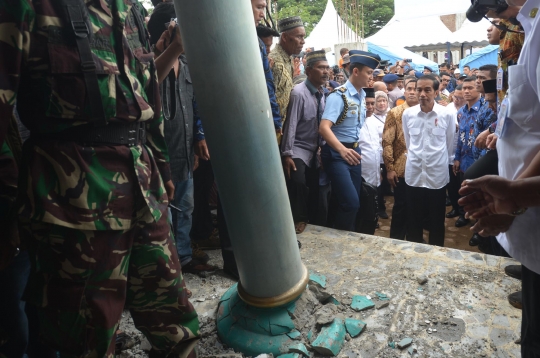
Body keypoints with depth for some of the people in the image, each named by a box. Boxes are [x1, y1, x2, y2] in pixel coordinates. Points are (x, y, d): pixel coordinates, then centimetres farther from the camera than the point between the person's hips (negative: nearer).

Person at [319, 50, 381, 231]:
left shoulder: (362, 95, 9)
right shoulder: (339, 95, -16)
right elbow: (324, 127, -29)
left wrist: (354, 149, 14)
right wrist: (342, 150, -43)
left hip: (354, 151, 8)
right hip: (336, 154, -8)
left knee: (354, 200, 11)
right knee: (351, 202, -14)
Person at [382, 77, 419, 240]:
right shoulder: (395, 113, -1)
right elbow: (387, 142, -5)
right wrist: (389, 168, -11)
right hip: (401, 169, -3)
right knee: (401, 207, 4)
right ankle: (396, 240, 17)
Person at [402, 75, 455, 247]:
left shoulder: (447, 115, -7)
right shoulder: (407, 114, -1)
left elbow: (449, 146, 6)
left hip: (437, 176, -1)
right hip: (413, 175, 2)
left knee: (437, 223, 11)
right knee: (413, 222, 13)